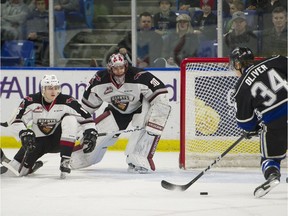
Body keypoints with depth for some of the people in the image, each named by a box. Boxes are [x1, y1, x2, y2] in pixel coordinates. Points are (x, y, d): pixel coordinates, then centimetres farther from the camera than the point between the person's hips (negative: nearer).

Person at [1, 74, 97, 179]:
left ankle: (65, 161, -30)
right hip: (38, 140, 1)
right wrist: (24, 133, -34)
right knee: (15, 169, -11)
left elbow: (86, 118, -11)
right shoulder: (31, 101, -15)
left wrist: (91, 132, -26)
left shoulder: (67, 102, -15)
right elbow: (16, 121, -17)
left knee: (70, 119, -29)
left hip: (58, 139, 0)